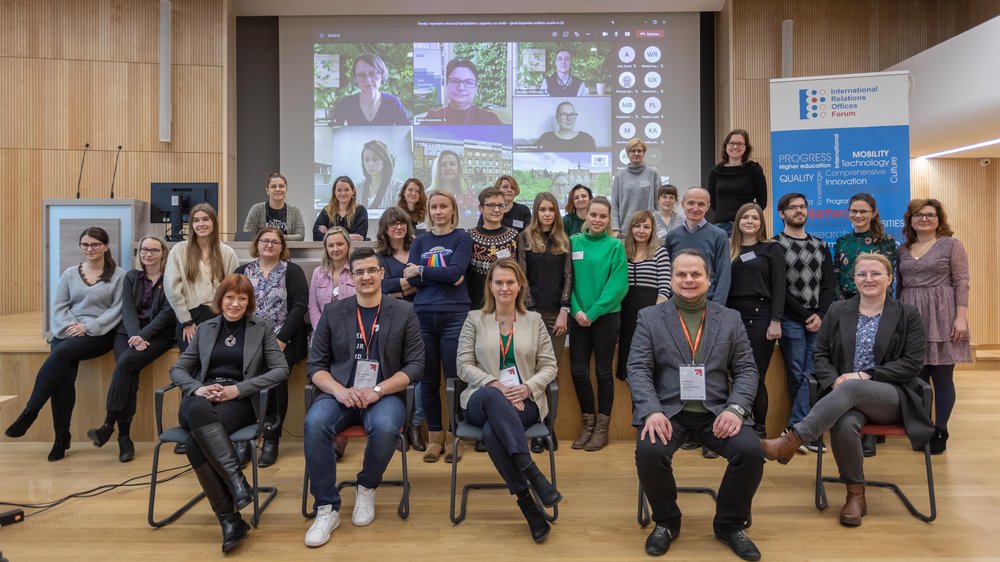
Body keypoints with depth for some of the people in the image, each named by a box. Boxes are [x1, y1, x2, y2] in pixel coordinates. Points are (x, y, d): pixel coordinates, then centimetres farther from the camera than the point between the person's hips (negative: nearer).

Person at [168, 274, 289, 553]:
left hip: (240, 401, -3)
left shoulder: (262, 328, 9)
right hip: (203, 398, 3)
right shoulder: (205, 329, 18)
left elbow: (281, 370, -1)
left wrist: (238, 388, -12)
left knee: (196, 439, -33)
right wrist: (198, 388, -7)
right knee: (196, 410, -36)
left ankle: (229, 519, -27)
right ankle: (237, 480, -35)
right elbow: (177, 369, 16)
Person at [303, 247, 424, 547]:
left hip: (385, 395, -1)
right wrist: (339, 390, -15)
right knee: (315, 424, -30)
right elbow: (315, 365, 6)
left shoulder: (404, 311, 4)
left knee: (385, 427, -34)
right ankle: (327, 508, -12)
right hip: (339, 393, 2)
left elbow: (416, 365, -1)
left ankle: (366, 488, -1)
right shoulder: (333, 311, 9)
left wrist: (377, 390, -15)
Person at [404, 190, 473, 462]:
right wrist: (443, 276, -10)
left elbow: (456, 272, -11)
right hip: (423, 316, 3)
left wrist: (421, 271, -4)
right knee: (428, 380, 7)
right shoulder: (420, 241, 14)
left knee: (454, 378, 0)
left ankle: (453, 436, 15)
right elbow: (411, 279, 0)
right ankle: (434, 435, 20)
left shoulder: (462, 238, 5)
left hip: (454, 316, -3)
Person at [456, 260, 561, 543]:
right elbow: (464, 365, 3)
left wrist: (528, 387, -11)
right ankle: (532, 473, -41)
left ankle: (524, 495, -26)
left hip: (524, 401, 0)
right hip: (482, 399, 0)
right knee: (493, 398, -41)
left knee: (492, 432, -36)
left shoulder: (534, 320, 13)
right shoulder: (474, 319, 11)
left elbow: (549, 366, 9)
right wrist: (494, 385, -14)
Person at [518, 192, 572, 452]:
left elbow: (568, 277, 7)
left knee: (552, 370, 2)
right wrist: (531, 311, -8)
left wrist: (564, 311, -3)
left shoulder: (564, 241, 12)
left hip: (557, 314, 2)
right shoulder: (525, 238, 4)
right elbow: (521, 277, -1)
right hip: (532, 312, -2)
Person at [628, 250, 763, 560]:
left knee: (751, 451, -23)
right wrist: (652, 411, -19)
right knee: (649, 452, -29)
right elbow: (637, 369, -2)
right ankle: (666, 521, 3)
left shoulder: (730, 318, 12)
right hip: (667, 410, -1)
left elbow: (746, 369, 6)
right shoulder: (649, 317, 6)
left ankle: (729, 523, 6)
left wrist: (735, 408, -13)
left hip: (716, 410, 2)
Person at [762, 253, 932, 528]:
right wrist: (834, 382, -11)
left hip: (893, 396, -1)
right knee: (844, 423, -34)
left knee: (850, 389, -37)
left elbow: (913, 363, -2)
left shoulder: (908, 315, 6)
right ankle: (855, 495, -14)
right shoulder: (837, 311, 11)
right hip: (844, 393, 2)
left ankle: (790, 442, -41)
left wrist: (865, 375, -13)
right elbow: (820, 354, 10)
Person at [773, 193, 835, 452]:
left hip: (818, 321, 4)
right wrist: (805, 316, -9)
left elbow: (828, 285, 9)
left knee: (811, 376, -2)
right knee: (798, 377, -1)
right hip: (790, 320, -4)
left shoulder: (820, 246, 16)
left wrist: (820, 315, -7)